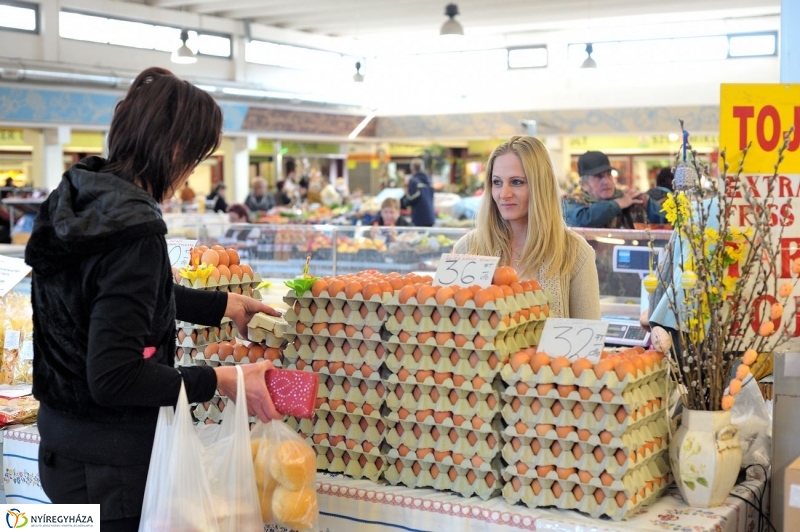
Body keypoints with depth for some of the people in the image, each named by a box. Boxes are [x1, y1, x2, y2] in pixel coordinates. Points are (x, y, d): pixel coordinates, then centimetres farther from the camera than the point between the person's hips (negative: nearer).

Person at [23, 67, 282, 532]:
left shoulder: (79, 199, 2)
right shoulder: (133, 230, -26)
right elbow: (114, 377, -28)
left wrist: (225, 305, 21)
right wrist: (220, 381, -22)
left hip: (62, 439, 9)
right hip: (110, 459, -9)